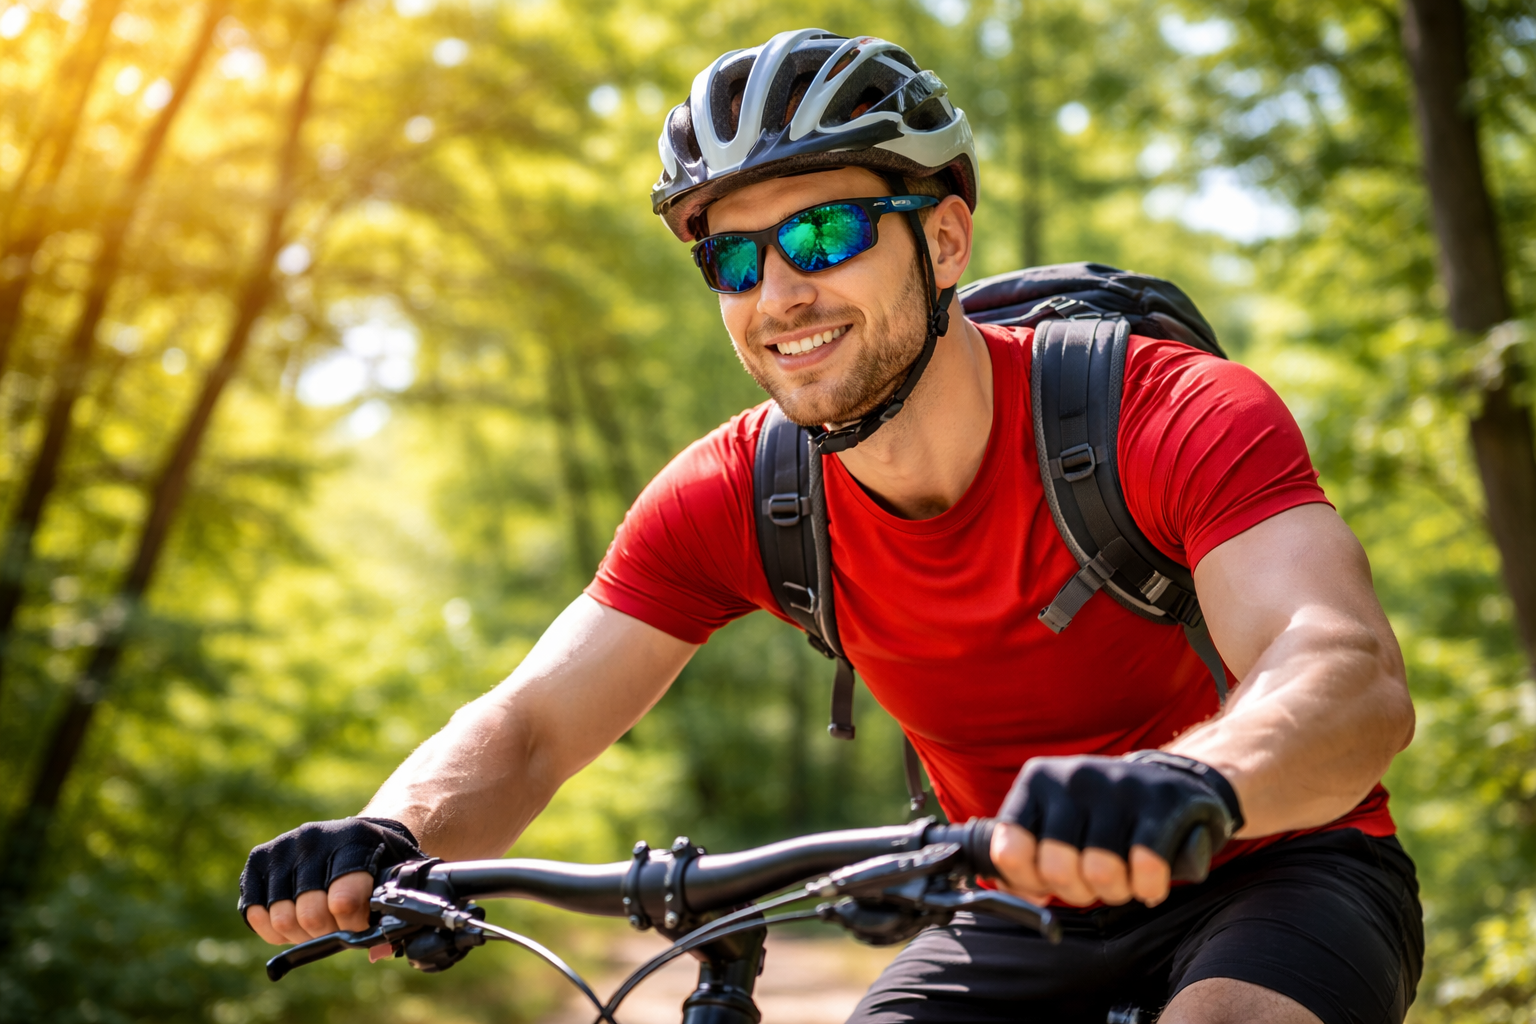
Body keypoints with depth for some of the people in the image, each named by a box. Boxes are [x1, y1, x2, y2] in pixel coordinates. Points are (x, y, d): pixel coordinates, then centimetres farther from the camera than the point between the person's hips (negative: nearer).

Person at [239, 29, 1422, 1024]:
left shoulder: (1171, 413, -25)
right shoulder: (732, 498, -12)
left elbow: (1356, 676, -41)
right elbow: (527, 722, -14)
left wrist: (1191, 784, -64)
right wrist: (391, 837, -37)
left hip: (1271, 881, -3)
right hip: (1024, 924, 4)